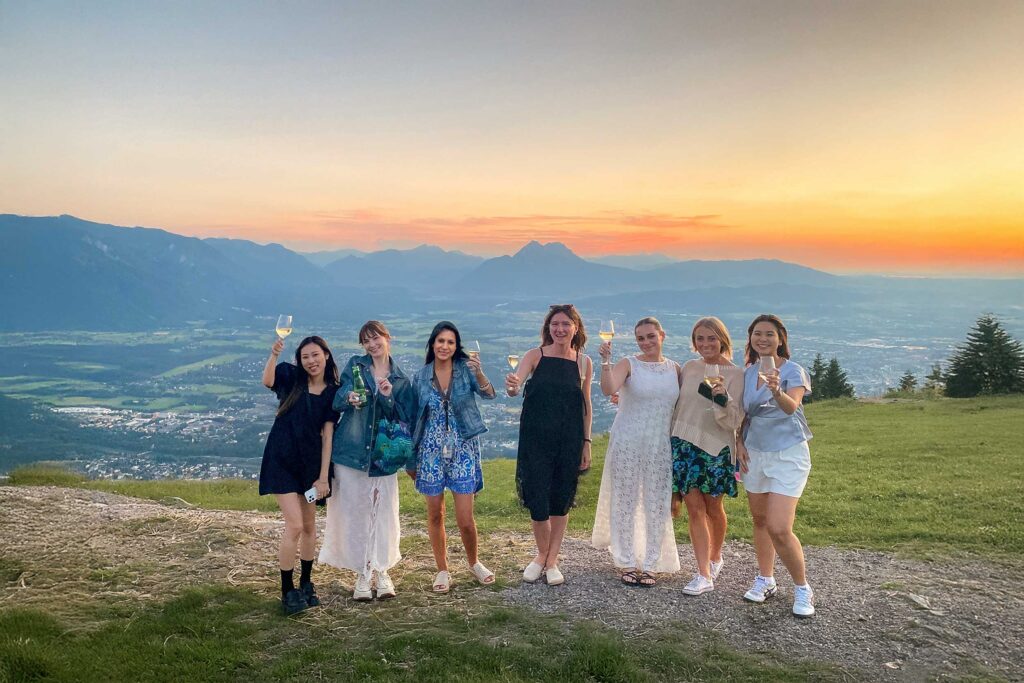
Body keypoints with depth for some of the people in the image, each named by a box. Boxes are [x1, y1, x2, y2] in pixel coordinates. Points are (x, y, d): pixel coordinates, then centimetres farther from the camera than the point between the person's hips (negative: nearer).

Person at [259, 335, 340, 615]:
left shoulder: (332, 391, 2)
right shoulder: (290, 376, -2)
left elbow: (327, 434, -2)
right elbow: (267, 381, -25)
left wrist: (323, 476, -6)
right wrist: (274, 354, -43)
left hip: (311, 462, 3)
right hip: (282, 460, -3)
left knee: (309, 525, 12)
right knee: (294, 525, -10)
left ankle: (306, 584, 31)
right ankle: (287, 591, 4)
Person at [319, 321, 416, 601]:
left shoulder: (401, 380, 8)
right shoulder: (355, 365, 6)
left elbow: (406, 419, 3)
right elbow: (336, 401, -2)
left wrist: (389, 398, -13)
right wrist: (348, 397, -25)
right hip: (351, 451, -1)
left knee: (384, 513, 1)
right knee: (355, 514, 2)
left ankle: (382, 572, 18)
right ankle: (363, 574, 16)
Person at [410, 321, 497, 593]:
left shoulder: (465, 369, -3)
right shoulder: (421, 377, 2)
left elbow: (488, 394, -18)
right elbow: (414, 417, 9)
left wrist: (479, 372, -38)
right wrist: (410, 457, 11)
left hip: (463, 450, -2)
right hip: (431, 451, 2)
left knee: (465, 519, -1)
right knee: (435, 515, 9)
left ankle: (474, 563, 27)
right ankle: (442, 570, 27)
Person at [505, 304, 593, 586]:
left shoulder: (584, 362, 2)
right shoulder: (535, 356, -3)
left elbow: (586, 406, 8)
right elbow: (514, 385, -16)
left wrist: (586, 442, 5)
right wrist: (512, 387, -40)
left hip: (569, 440, 2)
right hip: (535, 438, -1)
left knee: (561, 500, 8)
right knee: (537, 499, -1)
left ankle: (552, 560, 25)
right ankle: (541, 554, 26)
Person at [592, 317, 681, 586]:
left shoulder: (675, 369, 7)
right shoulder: (628, 364, -5)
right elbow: (608, 390, -22)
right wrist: (605, 361, -33)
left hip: (660, 447, 3)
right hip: (627, 444, -3)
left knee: (657, 505, 7)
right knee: (625, 503, 4)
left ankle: (650, 564, 20)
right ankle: (627, 563, 18)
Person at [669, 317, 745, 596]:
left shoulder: (734, 374, -7)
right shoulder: (689, 368, 5)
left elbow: (734, 420, -12)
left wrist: (722, 399, -29)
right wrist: (673, 440, 16)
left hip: (715, 447, -3)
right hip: (684, 444, 3)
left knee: (713, 508, 11)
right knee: (694, 508, -1)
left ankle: (715, 558, 36)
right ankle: (703, 575, 3)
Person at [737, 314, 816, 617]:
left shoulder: (793, 371, -10)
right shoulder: (747, 373, 5)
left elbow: (791, 406, -30)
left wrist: (777, 391, -49)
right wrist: (739, 443, 3)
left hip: (787, 454, -5)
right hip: (755, 453, 6)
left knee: (779, 529, -12)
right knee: (760, 521, 13)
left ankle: (802, 589, 9)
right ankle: (765, 580, 29)